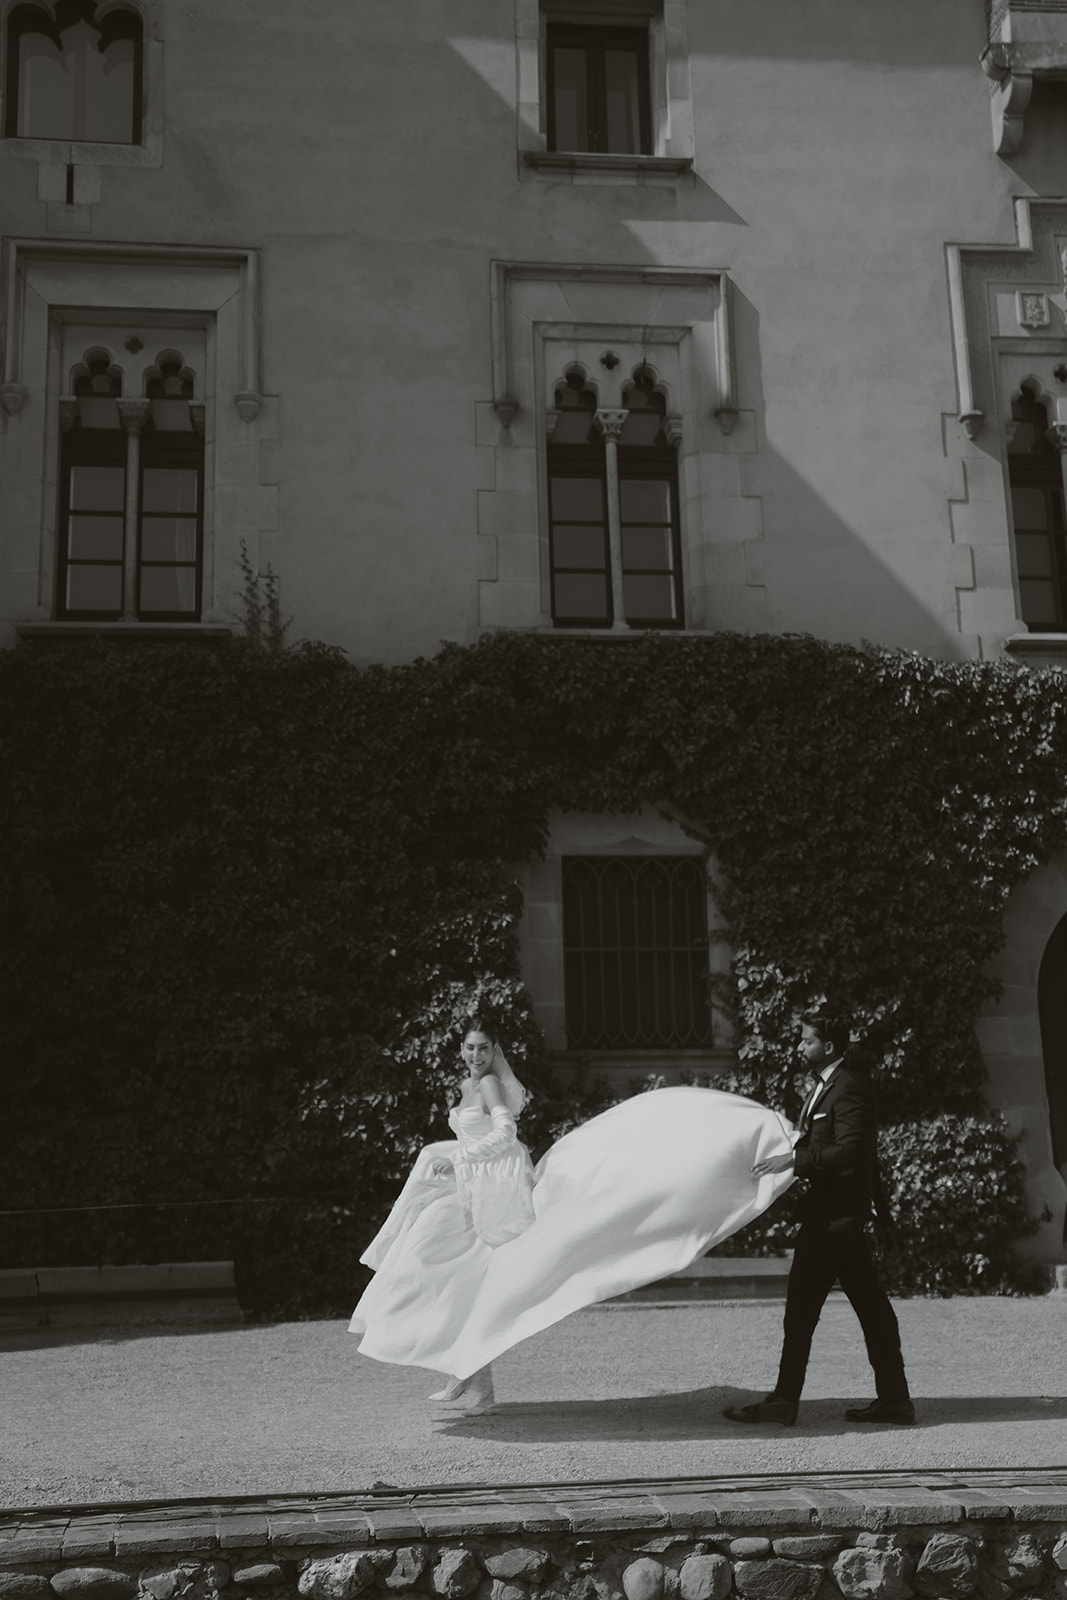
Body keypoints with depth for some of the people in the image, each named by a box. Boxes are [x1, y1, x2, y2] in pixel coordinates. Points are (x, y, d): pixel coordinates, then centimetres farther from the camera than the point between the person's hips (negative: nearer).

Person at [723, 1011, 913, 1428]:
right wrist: (792, 1151, 8)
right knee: (870, 1304, 10)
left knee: (802, 1303, -5)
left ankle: (784, 1400, 0)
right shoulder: (825, 1085, 16)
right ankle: (893, 1398, 14)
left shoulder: (850, 1087, -15)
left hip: (835, 1212, -10)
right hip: (836, 1210, 10)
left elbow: (849, 1151, -24)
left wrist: (795, 1159, -24)